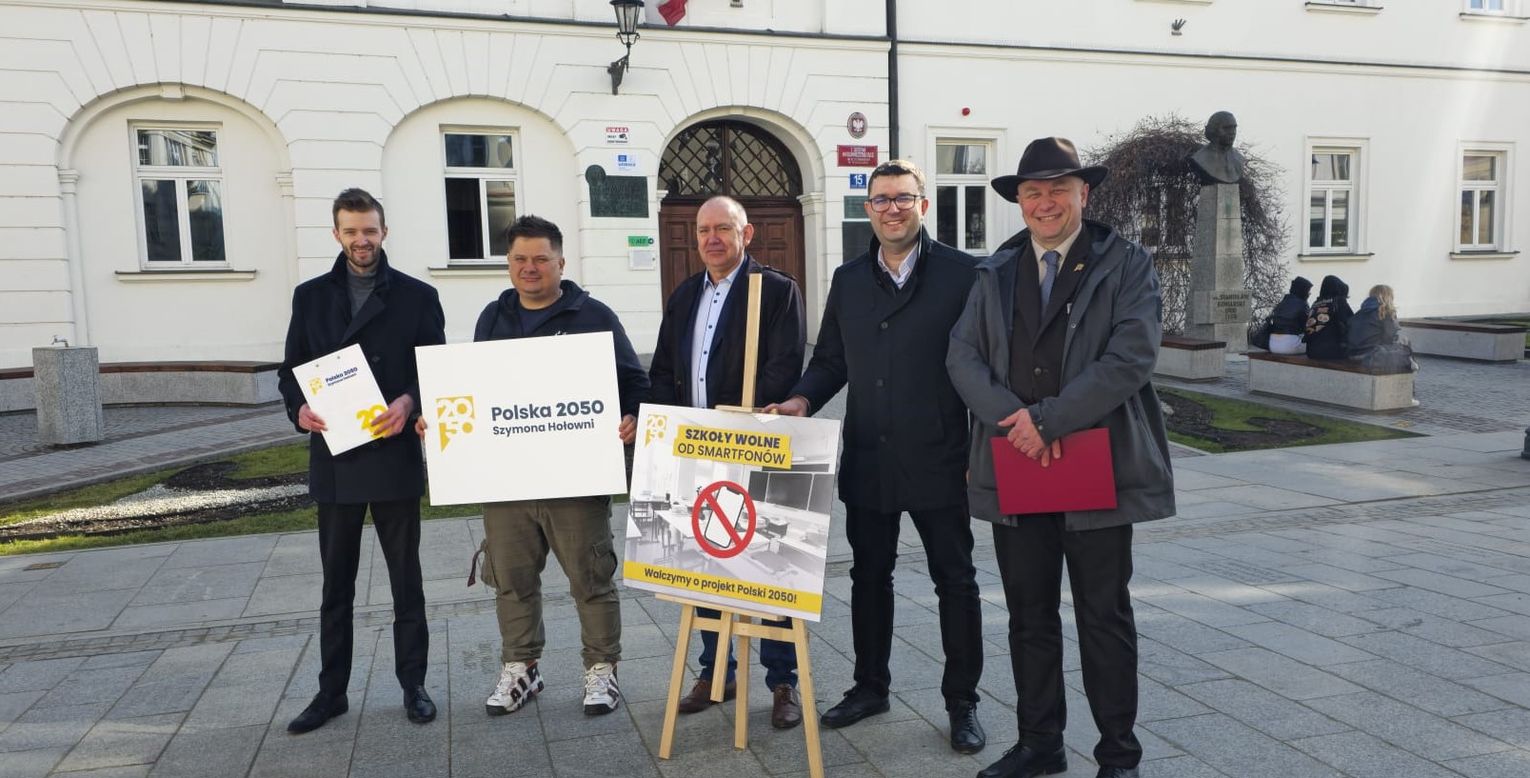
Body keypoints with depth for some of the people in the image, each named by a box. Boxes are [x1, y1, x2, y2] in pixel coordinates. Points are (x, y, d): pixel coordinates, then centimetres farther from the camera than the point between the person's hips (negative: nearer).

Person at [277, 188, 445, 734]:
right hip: (333, 460, 3)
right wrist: (299, 408, -11)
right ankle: (332, 691, 24)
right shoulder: (311, 296, 9)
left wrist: (409, 403, -20)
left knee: (406, 580, 8)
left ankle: (413, 685, 21)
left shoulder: (416, 296, 1)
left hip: (395, 459, -2)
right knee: (336, 582, 12)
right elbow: (291, 369, 10)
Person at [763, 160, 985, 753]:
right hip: (867, 463, 4)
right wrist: (802, 399, -6)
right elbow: (830, 361, 13)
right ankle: (870, 686, 33)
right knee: (869, 579, 16)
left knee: (955, 582, 8)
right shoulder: (848, 280, 9)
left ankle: (962, 702, 23)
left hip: (938, 461, -4)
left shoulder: (961, 274, -5)